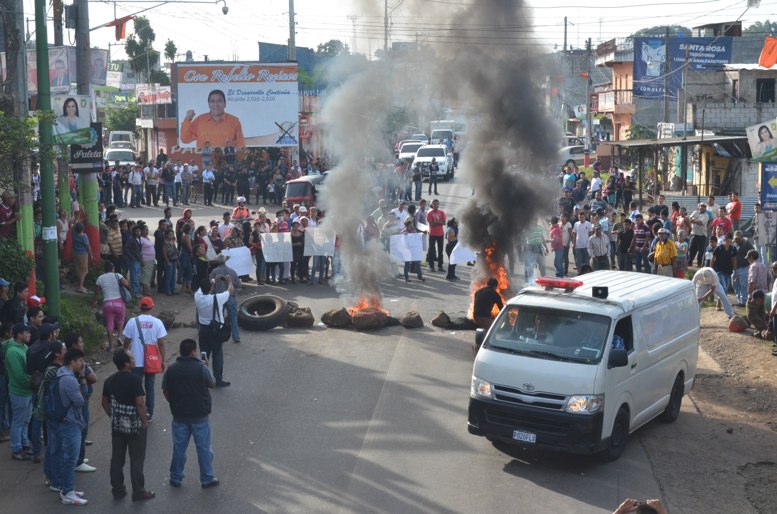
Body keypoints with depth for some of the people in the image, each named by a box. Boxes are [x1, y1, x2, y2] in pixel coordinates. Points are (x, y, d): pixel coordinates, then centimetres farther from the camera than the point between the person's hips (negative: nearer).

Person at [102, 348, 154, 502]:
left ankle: (117, 490, 20)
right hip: (135, 425, -6)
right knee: (136, 459, 4)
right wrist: (145, 421, -12)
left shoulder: (110, 380, 2)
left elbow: (105, 403, 9)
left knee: (117, 458, 13)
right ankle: (138, 492, 10)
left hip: (117, 425, 6)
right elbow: (140, 403, -22)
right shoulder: (134, 379, -19)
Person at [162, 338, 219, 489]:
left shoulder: (171, 369, -4)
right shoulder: (201, 368, -14)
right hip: (200, 415, -3)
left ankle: (176, 478, 23)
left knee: (179, 447, 15)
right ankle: (207, 479, 16)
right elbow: (212, 384, 1)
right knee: (204, 448, 9)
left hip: (179, 415, 3)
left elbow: (165, 391, 3)